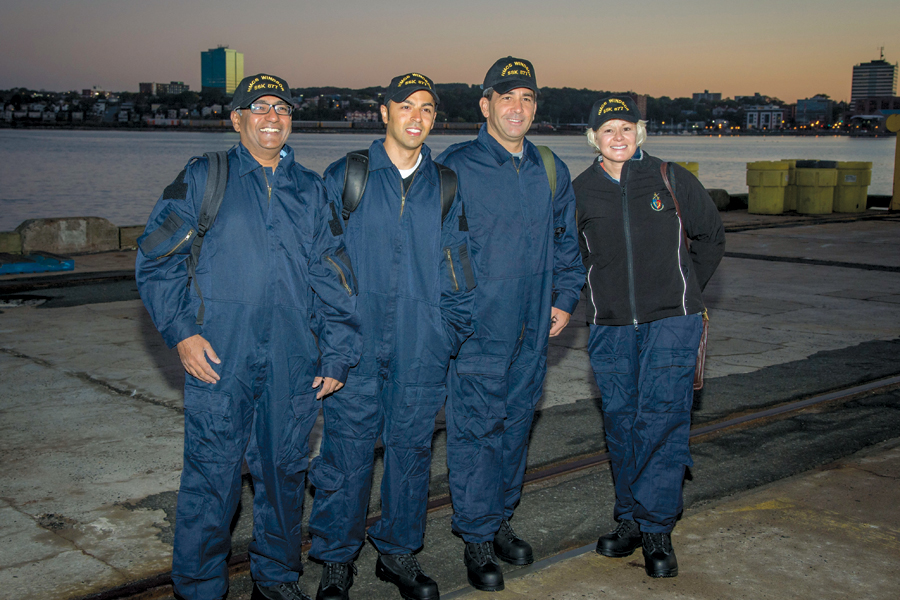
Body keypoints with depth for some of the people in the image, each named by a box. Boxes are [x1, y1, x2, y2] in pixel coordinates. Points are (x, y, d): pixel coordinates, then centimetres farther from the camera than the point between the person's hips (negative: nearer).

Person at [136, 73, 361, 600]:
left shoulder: (311, 190, 12)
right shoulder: (202, 180, 4)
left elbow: (332, 276, 13)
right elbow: (156, 260, 2)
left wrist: (338, 353, 8)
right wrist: (181, 331, -8)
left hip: (293, 363, 3)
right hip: (220, 358, -3)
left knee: (285, 469, 12)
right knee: (212, 474, -1)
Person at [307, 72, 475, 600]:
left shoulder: (445, 186, 9)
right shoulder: (345, 177, 2)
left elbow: (456, 267, 13)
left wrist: (455, 332, 7)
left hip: (422, 349, 2)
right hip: (355, 344, -2)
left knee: (412, 447, 10)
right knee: (347, 449, 2)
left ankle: (399, 552, 28)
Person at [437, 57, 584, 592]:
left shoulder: (550, 170, 10)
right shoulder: (455, 167, -6)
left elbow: (566, 239, 20)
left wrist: (565, 299, 12)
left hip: (534, 330, 5)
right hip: (476, 330, -5)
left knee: (517, 425, 14)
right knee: (477, 430, -1)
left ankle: (501, 520, 30)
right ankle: (477, 538, 12)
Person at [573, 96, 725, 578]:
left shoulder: (672, 180, 1)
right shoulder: (580, 192, 4)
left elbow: (711, 237, 13)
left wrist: (684, 292, 12)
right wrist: (606, 296, 12)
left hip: (671, 323, -2)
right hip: (610, 328, 2)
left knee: (662, 420, -8)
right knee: (620, 424, 7)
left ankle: (656, 528, 1)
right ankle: (631, 520, 19)